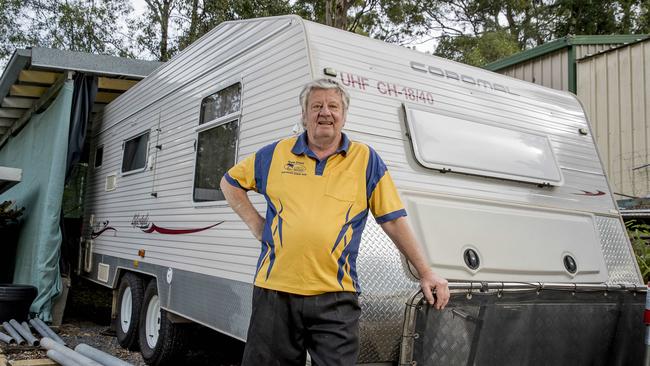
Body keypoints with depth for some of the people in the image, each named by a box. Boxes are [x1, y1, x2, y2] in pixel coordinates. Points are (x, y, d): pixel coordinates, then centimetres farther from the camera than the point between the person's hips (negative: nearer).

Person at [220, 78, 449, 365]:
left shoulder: (366, 159, 4)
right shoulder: (276, 153, 7)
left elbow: (393, 221, 4)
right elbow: (230, 183, 20)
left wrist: (425, 272, 1)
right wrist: (257, 225, 8)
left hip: (336, 298, -1)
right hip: (274, 290, 2)